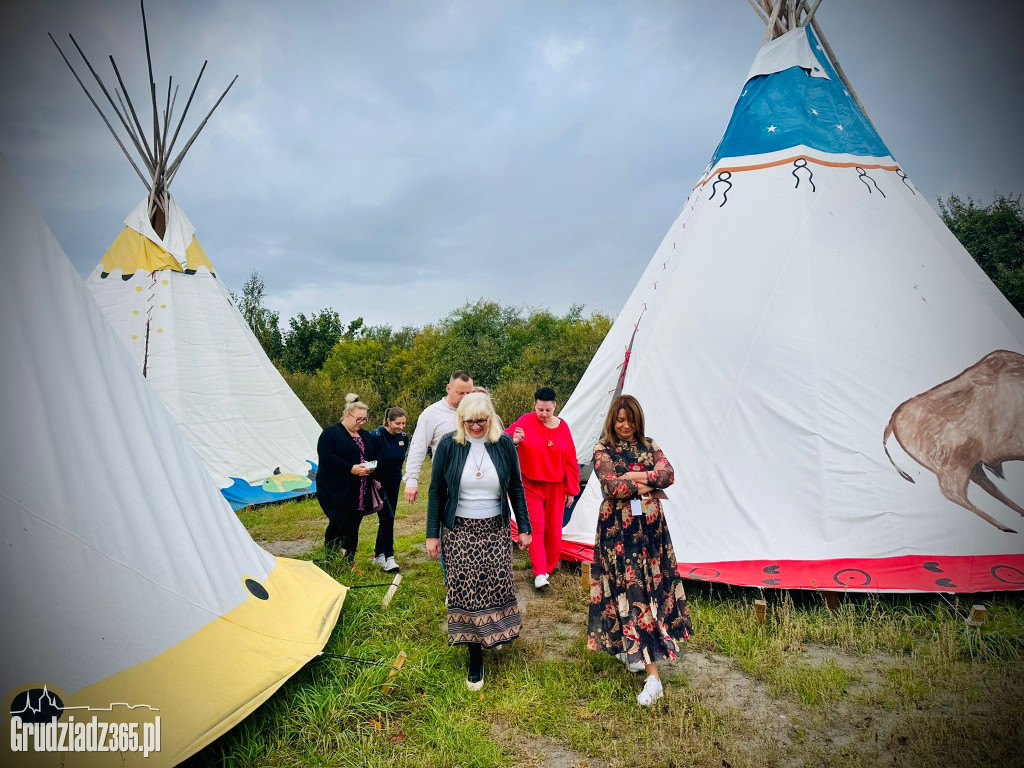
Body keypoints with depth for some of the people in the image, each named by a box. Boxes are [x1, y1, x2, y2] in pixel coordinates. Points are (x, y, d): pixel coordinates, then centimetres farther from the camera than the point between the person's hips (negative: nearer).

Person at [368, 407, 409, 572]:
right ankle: (389, 558, -6)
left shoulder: (404, 437, -1)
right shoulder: (375, 436, -19)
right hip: (378, 483, -6)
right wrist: (372, 480, -18)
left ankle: (378, 554, 25)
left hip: (394, 483, 6)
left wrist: (396, 474, 14)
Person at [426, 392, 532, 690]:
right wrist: (432, 534, -1)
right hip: (459, 530, -1)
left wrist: (524, 527, 4)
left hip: (495, 529, 1)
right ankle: (475, 658, 13)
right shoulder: (448, 445, -7)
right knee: (465, 590, 0)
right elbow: (436, 491, 0)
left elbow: (516, 488, 4)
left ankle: (495, 633, 35)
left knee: (497, 584, 4)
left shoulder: (504, 443, -5)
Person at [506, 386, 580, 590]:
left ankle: (549, 567, 28)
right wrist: (514, 440, -47)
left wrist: (571, 489, 6)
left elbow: (570, 460, 5)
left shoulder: (562, 426, 1)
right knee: (536, 527, -6)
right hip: (531, 485, -3)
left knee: (553, 528, 10)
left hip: (556, 486, 3)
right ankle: (539, 573, -2)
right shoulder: (526, 422, -9)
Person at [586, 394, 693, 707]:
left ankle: (631, 650, 30)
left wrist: (634, 476, -15)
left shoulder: (648, 445, 9)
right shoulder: (603, 450, -3)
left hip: (650, 526, 5)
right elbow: (612, 487, -17)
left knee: (651, 585, 9)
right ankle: (652, 675, 0)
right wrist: (648, 484, -10)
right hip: (619, 528, -4)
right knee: (631, 591, -4)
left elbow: (668, 474, -6)